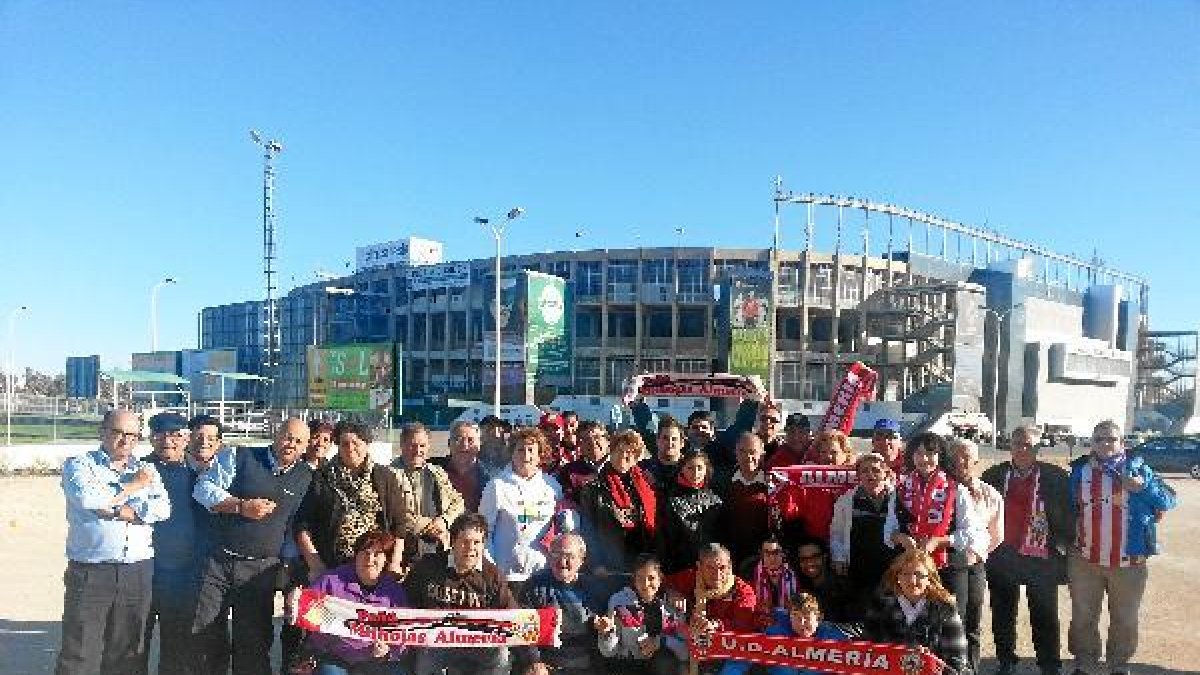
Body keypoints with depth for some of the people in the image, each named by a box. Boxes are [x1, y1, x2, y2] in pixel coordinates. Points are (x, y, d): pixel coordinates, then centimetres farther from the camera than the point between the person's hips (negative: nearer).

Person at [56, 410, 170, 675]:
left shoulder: (146, 470, 15)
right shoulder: (78, 465, 6)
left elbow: (162, 508, -2)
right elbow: (87, 498, -16)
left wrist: (114, 509, -11)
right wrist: (132, 486, -5)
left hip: (139, 572, 3)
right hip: (90, 571, -3)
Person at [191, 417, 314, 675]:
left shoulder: (306, 477, 8)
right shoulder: (239, 457, -1)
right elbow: (203, 489, -4)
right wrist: (241, 506, -16)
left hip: (261, 570, 2)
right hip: (218, 563, -1)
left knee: (253, 640, 6)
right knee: (202, 634, 3)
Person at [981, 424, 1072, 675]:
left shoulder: (1055, 476, -3)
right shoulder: (993, 475, 4)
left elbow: (1069, 511, 0)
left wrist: (1064, 544, -5)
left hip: (1042, 558, -2)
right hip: (1001, 556, 2)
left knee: (1044, 617, 8)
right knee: (1002, 616, 13)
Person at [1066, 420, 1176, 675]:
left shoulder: (1137, 468, 0)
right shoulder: (1079, 470, 3)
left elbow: (1169, 500, -1)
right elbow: (1067, 507, 10)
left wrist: (1144, 487, -18)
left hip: (1129, 562, -1)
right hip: (1085, 561, 1)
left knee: (1125, 621, 14)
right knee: (1083, 618, 12)